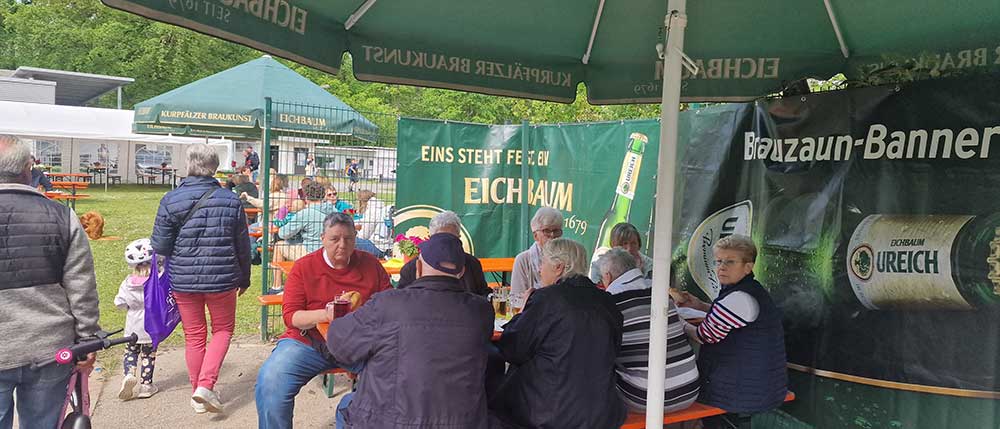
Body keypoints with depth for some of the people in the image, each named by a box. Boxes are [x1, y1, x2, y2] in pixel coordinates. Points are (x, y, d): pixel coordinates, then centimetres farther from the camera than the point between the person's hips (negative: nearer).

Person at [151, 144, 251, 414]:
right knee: (223, 330, 17)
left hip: (184, 281, 1)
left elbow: (160, 246, -7)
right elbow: (243, 247, 1)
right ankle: (206, 385, 1)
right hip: (222, 280, -1)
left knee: (194, 336, 15)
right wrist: (244, 278, 15)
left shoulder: (170, 200, -8)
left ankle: (197, 394, 25)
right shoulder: (230, 201, -6)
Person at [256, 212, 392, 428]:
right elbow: (290, 316, -2)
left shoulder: (370, 264, 7)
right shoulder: (304, 267, 2)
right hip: (308, 343, 0)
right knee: (270, 381, -24)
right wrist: (324, 314, -20)